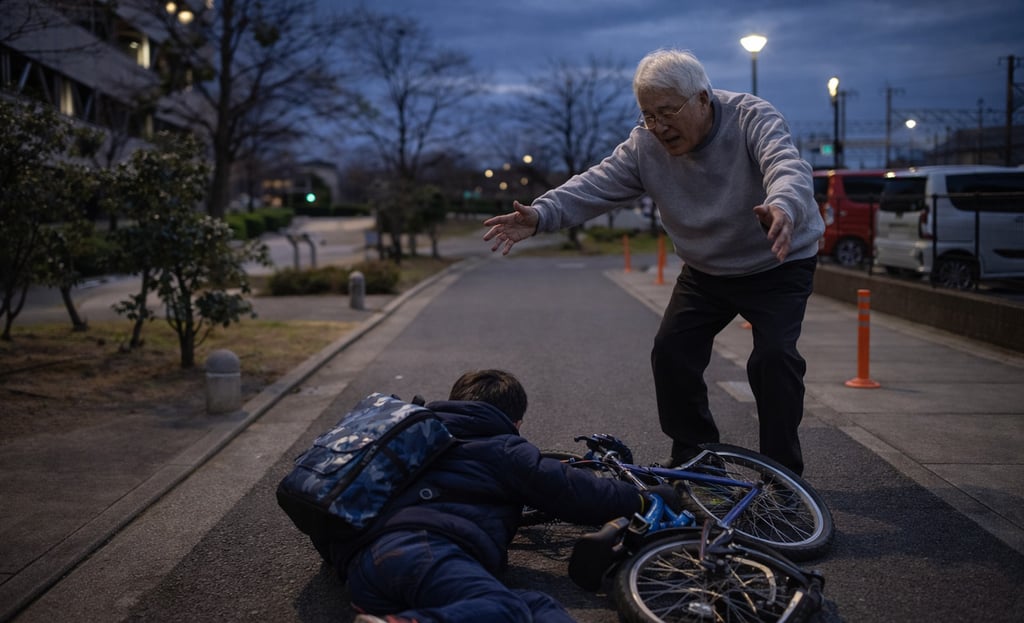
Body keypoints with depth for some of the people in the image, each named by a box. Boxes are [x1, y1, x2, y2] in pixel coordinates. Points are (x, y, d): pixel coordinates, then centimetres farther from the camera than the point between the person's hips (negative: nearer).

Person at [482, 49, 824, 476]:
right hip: (706, 271, 5)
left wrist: (783, 209, -68)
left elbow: (788, 167, -44)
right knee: (671, 352, -4)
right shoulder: (644, 145, -13)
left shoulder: (752, 119, -26)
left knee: (774, 356, -20)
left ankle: (783, 470, -3)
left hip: (779, 265, -5)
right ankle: (693, 458, 15)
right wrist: (541, 214, -41)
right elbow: (596, 184, -22)